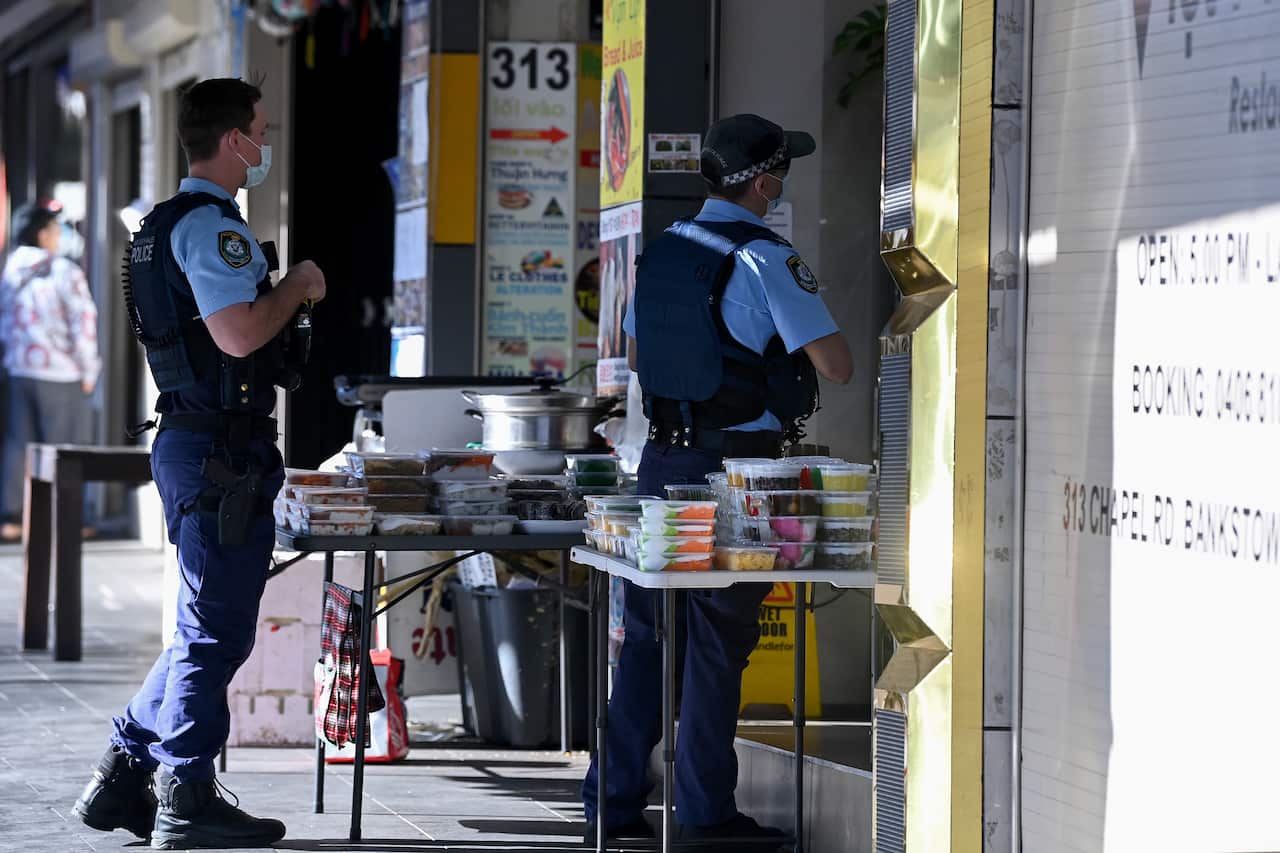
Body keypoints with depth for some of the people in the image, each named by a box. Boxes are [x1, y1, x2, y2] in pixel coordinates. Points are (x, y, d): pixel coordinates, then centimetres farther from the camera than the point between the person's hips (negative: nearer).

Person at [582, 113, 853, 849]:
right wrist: (819, 339, 5)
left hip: (664, 458, 6)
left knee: (648, 633, 11)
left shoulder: (665, 249, 9)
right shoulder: (767, 261, -14)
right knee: (718, 643, 1)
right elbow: (837, 366, -17)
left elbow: (636, 354, 21)